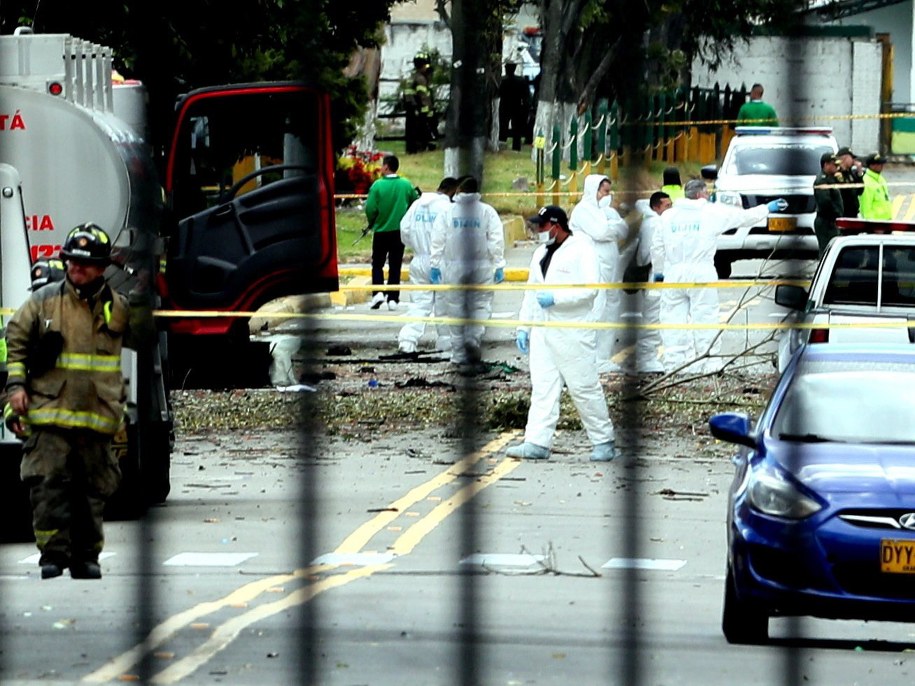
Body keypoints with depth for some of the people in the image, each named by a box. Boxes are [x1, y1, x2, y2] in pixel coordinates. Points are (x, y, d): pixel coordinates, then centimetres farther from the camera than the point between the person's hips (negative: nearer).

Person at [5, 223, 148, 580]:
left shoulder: (118, 307, 9)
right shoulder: (44, 300, 4)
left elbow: (142, 337, 24)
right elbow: (15, 340, 7)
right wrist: (16, 384, 0)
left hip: (97, 416, 2)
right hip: (50, 413, -2)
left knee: (92, 489, 6)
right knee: (49, 484, -9)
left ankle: (86, 557, 15)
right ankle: (53, 554, -5)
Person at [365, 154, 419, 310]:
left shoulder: (378, 185, -13)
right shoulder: (406, 185, -3)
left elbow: (370, 209, -15)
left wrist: (372, 222, 5)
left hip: (381, 231, -2)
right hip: (400, 231, 2)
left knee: (378, 264, 12)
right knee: (395, 265, 9)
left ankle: (378, 292, -6)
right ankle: (393, 299, 7)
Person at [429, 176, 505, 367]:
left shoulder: (447, 212, 0)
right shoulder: (487, 212, -2)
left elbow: (437, 242, 0)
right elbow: (496, 242, -4)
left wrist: (434, 265, 6)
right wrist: (499, 266, 1)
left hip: (453, 269, 1)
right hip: (481, 268, -1)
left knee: (455, 308, 8)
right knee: (480, 306, 7)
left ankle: (459, 353, 12)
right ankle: (473, 338, -18)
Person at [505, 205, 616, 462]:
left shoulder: (581, 249, -7)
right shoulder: (541, 253, 18)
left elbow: (590, 289, -17)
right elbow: (531, 290, 23)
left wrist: (555, 298, -21)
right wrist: (523, 326, 17)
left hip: (574, 332, -7)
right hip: (543, 332, 8)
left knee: (584, 387, -3)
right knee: (542, 387, 1)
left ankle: (604, 442, 8)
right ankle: (537, 443, -1)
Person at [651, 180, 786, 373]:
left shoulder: (668, 215, 9)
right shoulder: (712, 212, 0)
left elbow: (657, 248, 11)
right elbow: (744, 217, 10)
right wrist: (768, 208, 24)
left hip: (674, 273, 3)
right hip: (701, 273, -3)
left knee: (673, 320, 4)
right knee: (705, 319, 0)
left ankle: (673, 365, 3)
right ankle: (709, 363, -1)